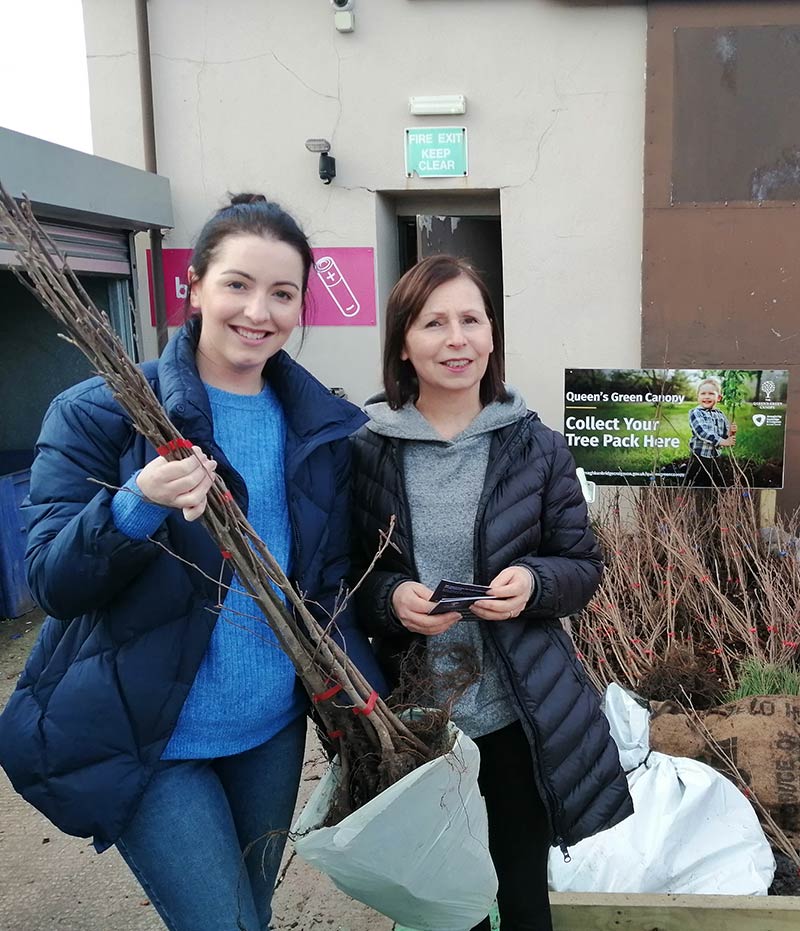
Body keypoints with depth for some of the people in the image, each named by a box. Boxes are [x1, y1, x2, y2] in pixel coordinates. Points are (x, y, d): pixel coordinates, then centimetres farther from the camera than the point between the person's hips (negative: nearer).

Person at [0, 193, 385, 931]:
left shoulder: (327, 427, 1)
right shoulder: (99, 413, -12)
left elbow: (334, 580, 7)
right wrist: (137, 508, -34)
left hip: (273, 731, 5)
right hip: (145, 739, -4)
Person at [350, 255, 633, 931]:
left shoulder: (538, 448, -4)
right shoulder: (364, 451, -6)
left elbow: (584, 566, 2)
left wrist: (533, 582, -19)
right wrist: (390, 598, -20)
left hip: (520, 719, 0)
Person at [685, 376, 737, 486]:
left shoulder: (720, 415, 8)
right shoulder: (695, 413, -9)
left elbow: (725, 438, 11)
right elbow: (702, 432, -23)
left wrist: (730, 433, -12)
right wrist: (722, 441, -29)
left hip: (716, 460, 5)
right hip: (699, 459, -5)